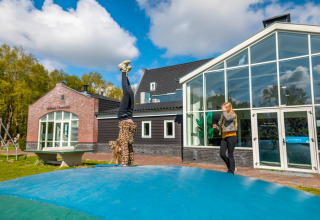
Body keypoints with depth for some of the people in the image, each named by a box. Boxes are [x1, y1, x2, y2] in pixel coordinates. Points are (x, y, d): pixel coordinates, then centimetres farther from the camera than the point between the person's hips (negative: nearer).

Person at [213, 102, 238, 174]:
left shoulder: (233, 115, -2)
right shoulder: (223, 116, 16)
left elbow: (228, 118, -26)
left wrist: (224, 111, -12)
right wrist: (216, 127, 3)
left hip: (231, 136, -6)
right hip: (224, 137, 6)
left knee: (230, 155, -1)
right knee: (222, 154, -1)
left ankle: (231, 172, 12)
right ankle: (232, 167, 22)